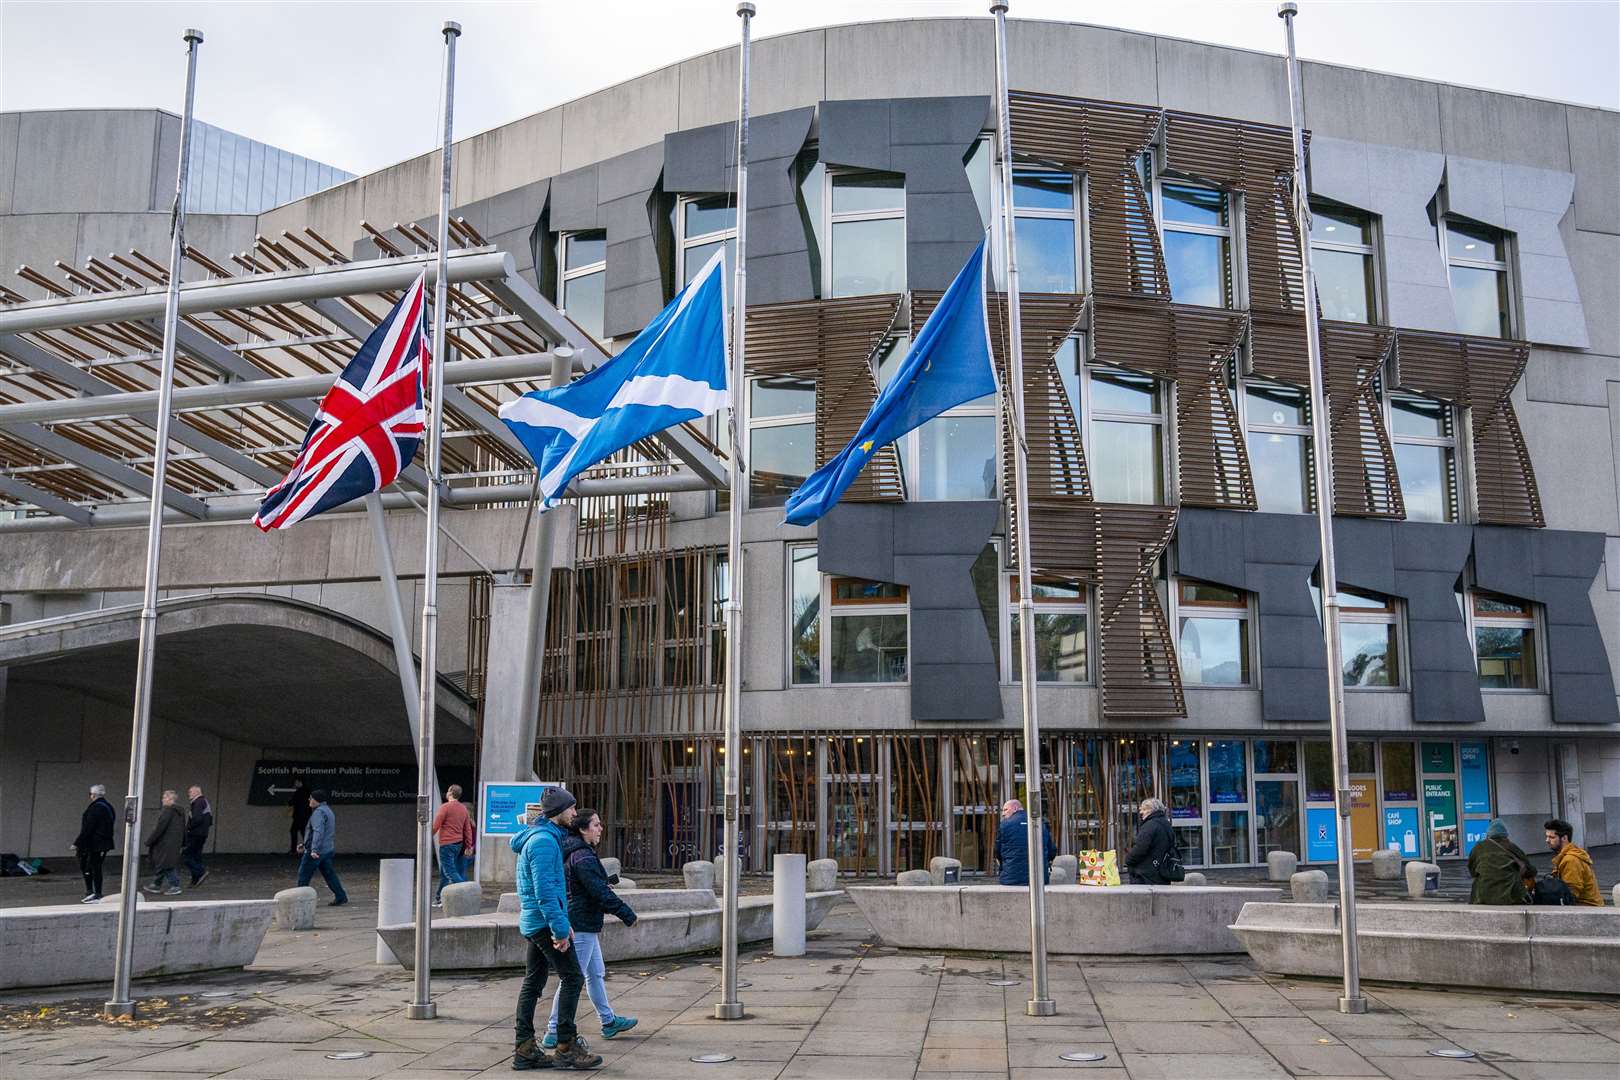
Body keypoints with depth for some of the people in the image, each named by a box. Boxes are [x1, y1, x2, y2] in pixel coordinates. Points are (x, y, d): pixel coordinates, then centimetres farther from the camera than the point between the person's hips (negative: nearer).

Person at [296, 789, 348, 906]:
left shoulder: (319, 812, -16)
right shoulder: (327, 810, 18)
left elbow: (318, 832, -28)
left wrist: (314, 850, -35)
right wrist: (304, 845, 29)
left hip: (316, 852, -9)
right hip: (328, 849, 9)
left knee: (303, 875, 3)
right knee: (329, 874, 9)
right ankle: (340, 897, 4)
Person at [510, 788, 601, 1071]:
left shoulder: (546, 837, 16)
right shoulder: (544, 841, -17)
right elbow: (545, 890, -23)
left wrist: (563, 921, 21)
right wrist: (560, 927, -22)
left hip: (533, 921, 10)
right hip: (545, 920, -10)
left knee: (533, 982, 10)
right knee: (572, 977, -7)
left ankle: (525, 1050, 13)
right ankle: (566, 1047, -6)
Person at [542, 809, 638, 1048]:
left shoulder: (570, 852, 12)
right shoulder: (583, 856, -20)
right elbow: (600, 891, -22)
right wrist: (627, 914, -16)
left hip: (583, 924, 11)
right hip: (582, 926, -11)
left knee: (596, 974, 20)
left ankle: (608, 1021, 31)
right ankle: (555, 1032, 0)